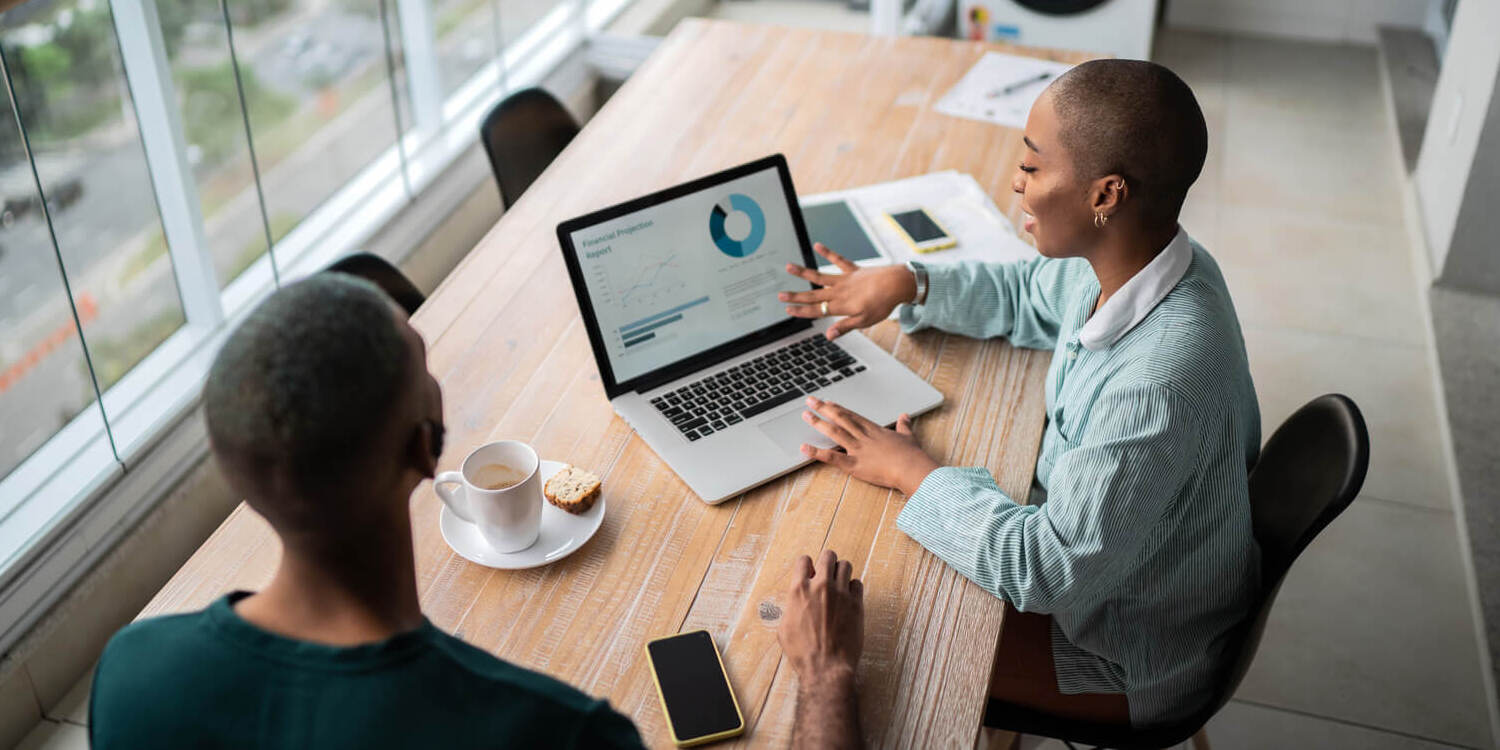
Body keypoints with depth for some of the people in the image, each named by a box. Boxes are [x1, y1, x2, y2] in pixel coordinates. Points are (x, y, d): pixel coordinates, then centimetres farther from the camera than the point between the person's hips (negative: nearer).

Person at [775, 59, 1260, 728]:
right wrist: (907, 284, -4)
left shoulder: (1159, 383, -40)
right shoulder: (1135, 262, -12)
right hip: (1090, 548, 8)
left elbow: (1051, 570, -33)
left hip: (1133, 662, -8)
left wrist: (912, 472, -23)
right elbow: (1031, 295, 10)